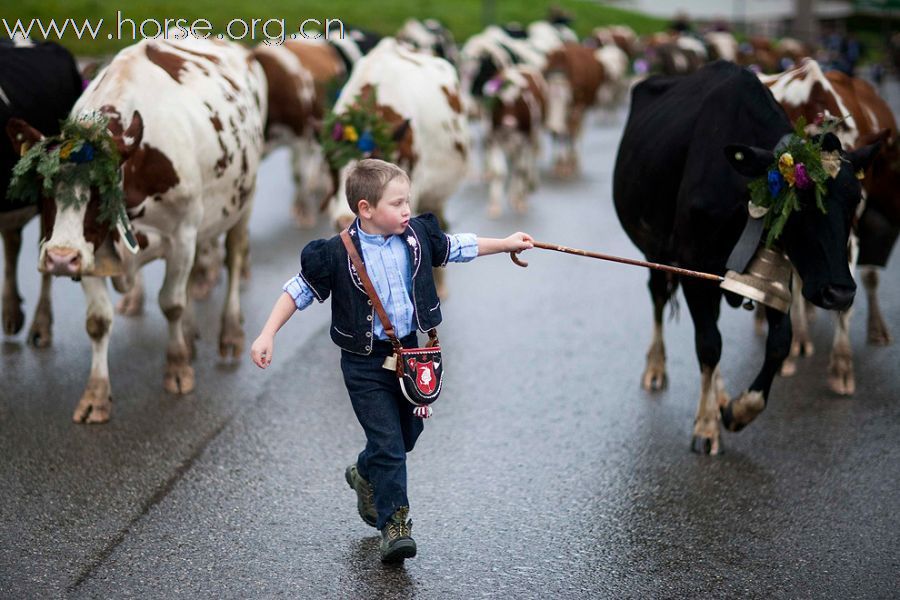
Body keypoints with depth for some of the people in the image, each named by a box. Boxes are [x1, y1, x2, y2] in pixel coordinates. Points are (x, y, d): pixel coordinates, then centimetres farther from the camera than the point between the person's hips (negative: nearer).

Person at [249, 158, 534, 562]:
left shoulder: (417, 236, -3)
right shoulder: (337, 254, -17)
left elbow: (455, 247, 14)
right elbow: (300, 290, -6)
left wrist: (506, 243, 20)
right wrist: (267, 336, -10)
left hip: (408, 350, 6)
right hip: (365, 362, -5)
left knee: (408, 431, 19)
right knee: (387, 441, -9)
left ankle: (365, 475, 48)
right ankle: (394, 524, 1)